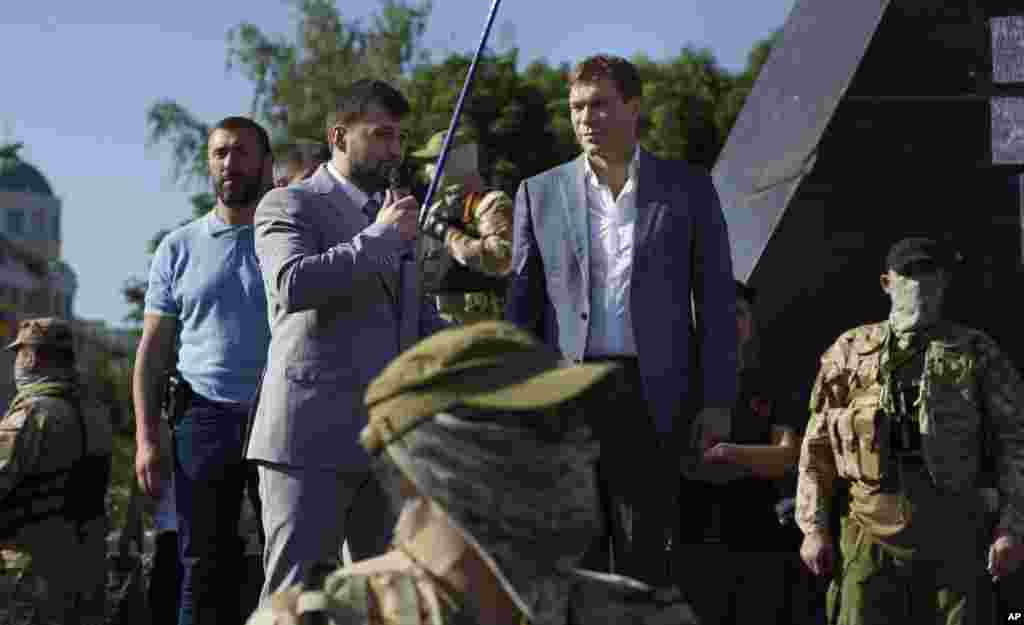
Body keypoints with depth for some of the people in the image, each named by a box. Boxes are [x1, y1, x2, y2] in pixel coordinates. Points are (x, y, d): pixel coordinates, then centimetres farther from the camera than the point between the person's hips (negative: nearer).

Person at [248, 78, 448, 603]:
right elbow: (293, 284, -20)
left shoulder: (394, 216, 23)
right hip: (313, 439, -7)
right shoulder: (289, 205, 0)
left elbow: (419, 316, 29)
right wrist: (379, 237, -11)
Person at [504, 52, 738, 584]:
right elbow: (520, 305, 9)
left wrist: (717, 401, -2)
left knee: (643, 553, 0)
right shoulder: (539, 194, 9)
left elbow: (715, 300, 4)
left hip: (652, 396, -1)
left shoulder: (687, 189, 5)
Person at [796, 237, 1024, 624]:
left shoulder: (976, 353, 8)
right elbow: (817, 448, 10)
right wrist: (813, 528, 2)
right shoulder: (850, 352, 9)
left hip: (953, 533, 0)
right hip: (872, 534, 0)